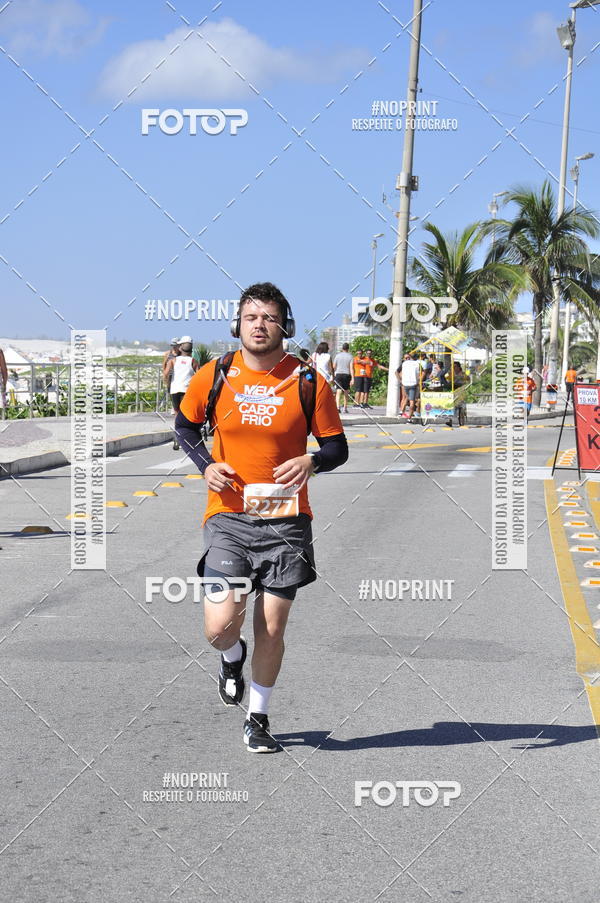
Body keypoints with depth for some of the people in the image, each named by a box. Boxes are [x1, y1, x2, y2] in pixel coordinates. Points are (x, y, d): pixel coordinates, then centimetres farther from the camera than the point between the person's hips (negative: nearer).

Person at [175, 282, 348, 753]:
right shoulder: (213, 377, -1)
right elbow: (185, 425, 17)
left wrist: (311, 461, -18)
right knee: (220, 628, -11)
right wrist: (206, 465, -1)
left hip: (286, 520, 0)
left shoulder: (309, 382, -3)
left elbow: (338, 447, 4)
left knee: (272, 630, 4)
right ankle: (233, 659, 28)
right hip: (228, 517, 0)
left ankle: (259, 717, 27)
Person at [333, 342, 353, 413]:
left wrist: (333, 376, 15)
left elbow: (334, 367, 4)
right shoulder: (350, 356, 1)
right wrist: (352, 378, -8)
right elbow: (351, 368, -6)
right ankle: (345, 408, 17)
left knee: (338, 391, -7)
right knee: (346, 392, 12)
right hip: (347, 375, 0)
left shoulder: (338, 355, 4)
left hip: (338, 374, 0)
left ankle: (338, 406, -27)